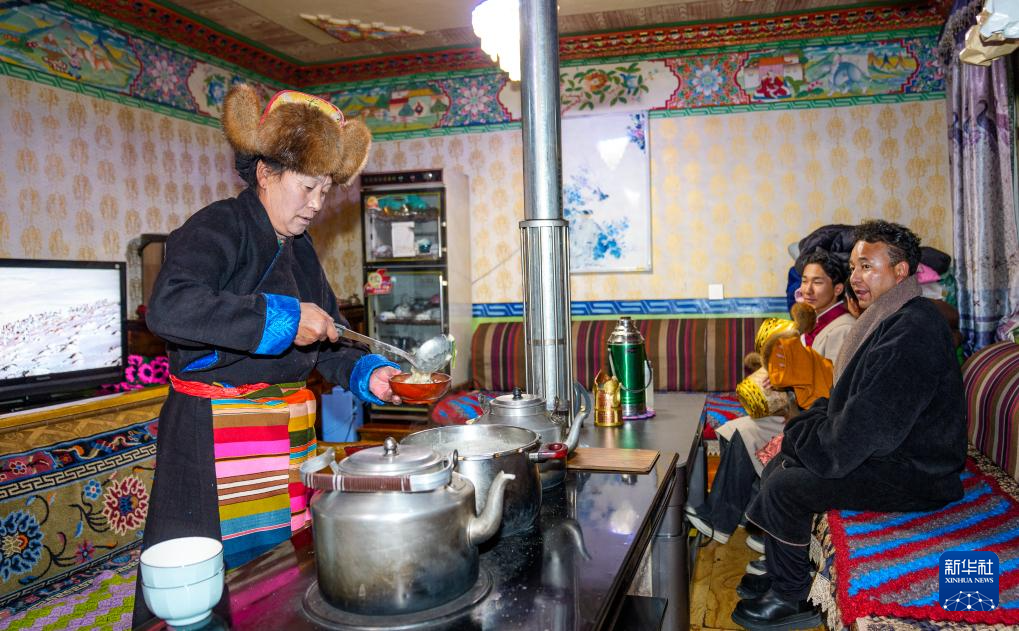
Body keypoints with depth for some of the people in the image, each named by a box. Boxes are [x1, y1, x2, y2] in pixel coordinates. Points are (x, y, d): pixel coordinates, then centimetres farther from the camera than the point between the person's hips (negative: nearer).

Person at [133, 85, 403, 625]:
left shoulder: (298, 249, 14)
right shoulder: (219, 228, -11)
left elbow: (325, 343, 20)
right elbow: (168, 307, -30)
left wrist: (367, 375, 1)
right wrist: (282, 319, -26)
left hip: (290, 434, 8)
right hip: (215, 436, -7)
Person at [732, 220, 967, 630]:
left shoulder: (912, 331, -24)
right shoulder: (889, 320, 10)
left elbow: (860, 431, -28)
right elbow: (846, 402, 15)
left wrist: (797, 437, -13)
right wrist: (799, 431, 0)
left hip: (912, 475, -10)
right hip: (890, 453, 10)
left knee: (785, 487, -15)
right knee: (779, 466, 9)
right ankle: (780, 576, 21)